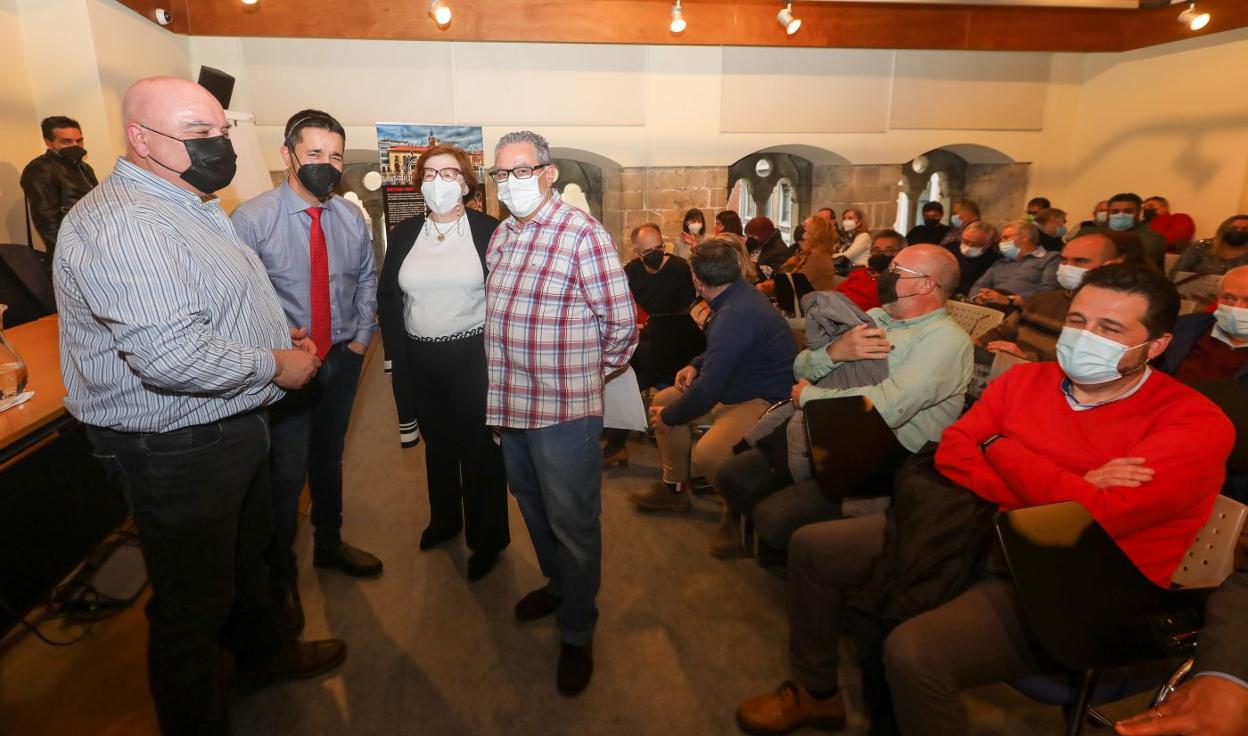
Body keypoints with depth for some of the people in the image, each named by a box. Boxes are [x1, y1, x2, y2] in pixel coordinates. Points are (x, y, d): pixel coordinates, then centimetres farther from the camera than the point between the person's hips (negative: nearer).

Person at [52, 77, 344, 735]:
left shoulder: (192, 207, 12)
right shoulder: (121, 224, -24)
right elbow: (171, 355, -34)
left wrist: (279, 338, 7)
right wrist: (275, 366, -19)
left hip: (231, 431, 11)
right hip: (175, 451, -11)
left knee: (248, 551, 27)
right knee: (194, 603, 7)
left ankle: (262, 655, 51)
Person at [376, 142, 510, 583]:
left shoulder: (489, 231, -6)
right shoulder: (404, 234, 6)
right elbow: (388, 299, 7)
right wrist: (396, 357, 0)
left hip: (474, 357, -4)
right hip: (420, 360, 4)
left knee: (480, 449, 4)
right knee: (437, 444, 20)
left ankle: (487, 538, 21)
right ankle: (444, 519, 40)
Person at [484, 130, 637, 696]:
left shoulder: (583, 234, -15)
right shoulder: (501, 234, 10)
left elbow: (621, 322, -12)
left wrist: (591, 372, 1)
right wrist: (503, 385, 16)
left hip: (564, 411, -7)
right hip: (511, 405, 8)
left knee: (571, 523, 6)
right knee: (532, 506, 23)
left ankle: (577, 632, 26)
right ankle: (557, 583, 48)